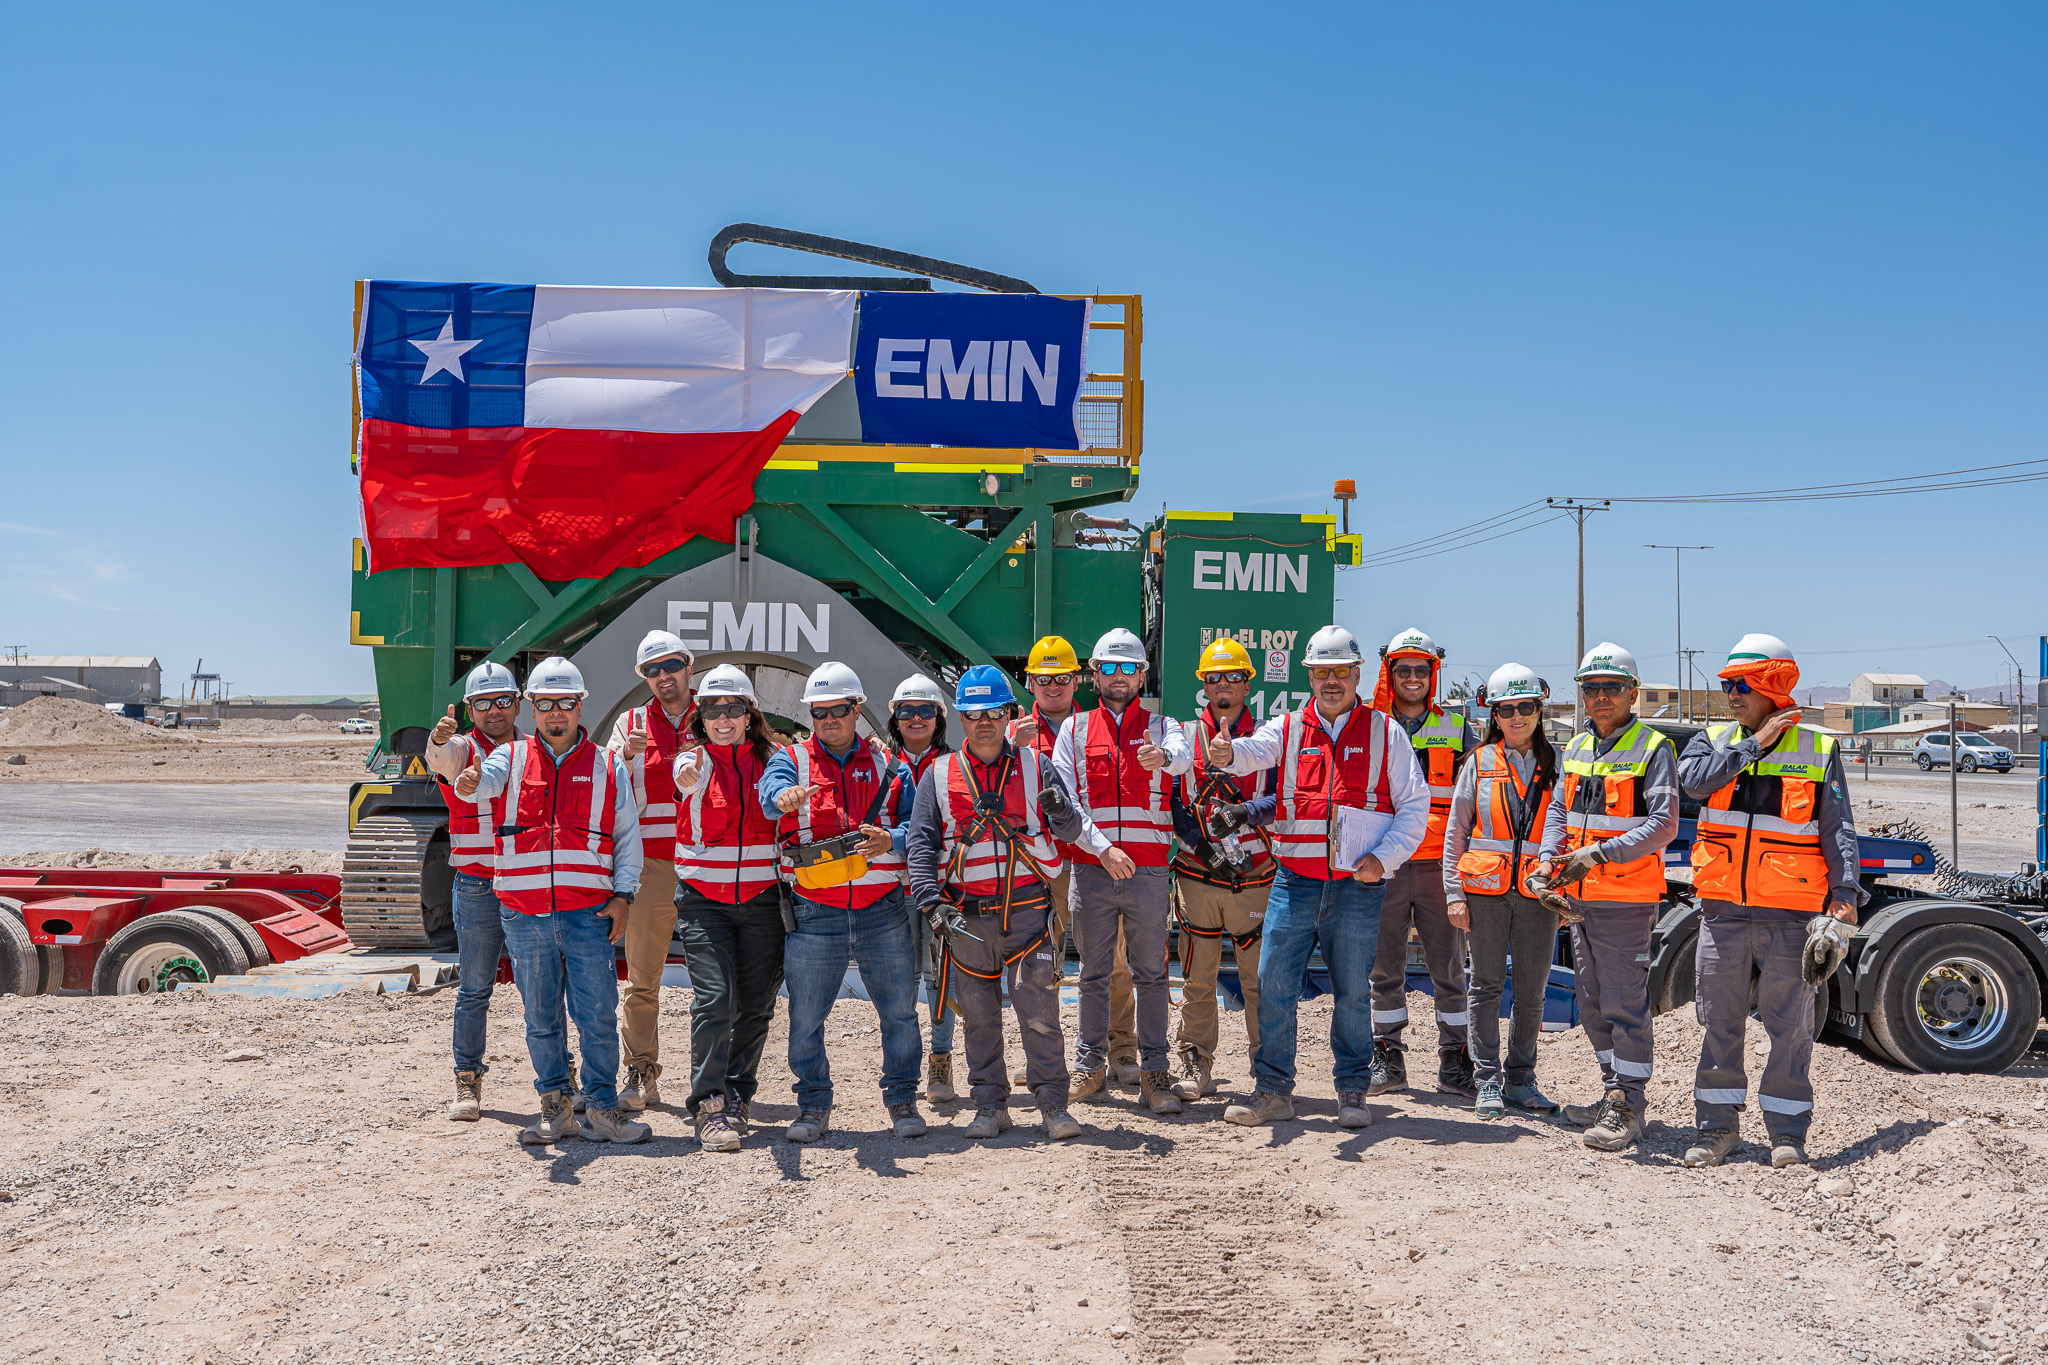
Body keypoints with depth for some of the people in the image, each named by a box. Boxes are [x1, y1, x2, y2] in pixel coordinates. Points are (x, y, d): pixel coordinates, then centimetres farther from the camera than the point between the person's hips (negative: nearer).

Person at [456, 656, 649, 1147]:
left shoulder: (607, 767, 8)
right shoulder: (512, 758, 8)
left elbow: (628, 836, 9)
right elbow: (486, 778, -15)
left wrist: (622, 894, -1)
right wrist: (469, 781, -39)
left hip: (589, 912, -1)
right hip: (525, 913, 1)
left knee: (598, 1014, -3)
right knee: (542, 1017, 9)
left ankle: (601, 1109, 8)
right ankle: (555, 1108, 19)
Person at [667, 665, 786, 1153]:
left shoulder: (772, 760, 5)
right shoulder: (692, 762, 0)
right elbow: (684, 779, -22)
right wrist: (688, 778, -48)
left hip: (761, 899, 2)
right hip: (703, 899, -2)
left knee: (756, 1006, 6)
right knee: (714, 998, -13)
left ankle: (736, 1096, 22)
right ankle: (708, 1105, -5)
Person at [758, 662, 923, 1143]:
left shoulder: (887, 765, 12)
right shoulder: (792, 759, 7)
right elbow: (770, 791, -16)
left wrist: (890, 841, -18)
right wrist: (785, 796, -41)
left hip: (883, 910, 1)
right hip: (814, 913, -1)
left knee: (900, 1011, 5)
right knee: (805, 1017, 3)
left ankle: (902, 1100, 22)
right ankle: (814, 1107, 19)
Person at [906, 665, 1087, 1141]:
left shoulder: (1035, 766, 5)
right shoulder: (940, 775, 6)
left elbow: (1070, 832, 4)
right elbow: (920, 842, 0)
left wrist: (1061, 812, -20)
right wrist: (931, 902, -14)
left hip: (1027, 910, -1)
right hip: (966, 917, 1)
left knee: (1039, 1012, -5)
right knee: (978, 1017, 9)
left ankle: (1053, 1104, 5)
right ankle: (989, 1106, 20)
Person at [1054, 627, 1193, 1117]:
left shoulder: (1160, 726, 7)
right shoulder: (1075, 730, 9)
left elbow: (1181, 755, -19)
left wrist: (1162, 756, -43)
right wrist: (1102, 848, -13)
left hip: (1148, 870, -1)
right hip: (1090, 870, 1)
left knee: (1151, 973, 2)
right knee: (1093, 972, 9)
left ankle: (1154, 1071, 10)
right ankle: (1090, 1064, 22)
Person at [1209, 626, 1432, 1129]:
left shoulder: (1385, 732, 6)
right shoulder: (1288, 728, 7)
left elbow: (1414, 805, 5)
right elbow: (1256, 751, -14)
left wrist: (1383, 858, -9)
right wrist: (1229, 754, -39)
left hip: (1358, 886, -1)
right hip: (1295, 883, 1)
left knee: (1353, 993, 6)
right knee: (1273, 987, -1)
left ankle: (1353, 1093, 20)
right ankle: (1273, 1092, 11)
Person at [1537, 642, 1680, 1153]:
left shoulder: (1653, 749, -8)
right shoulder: (1576, 748, 13)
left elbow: (1663, 824, -16)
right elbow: (1559, 810, 17)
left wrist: (1597, 854, -23)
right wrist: (1550, 859, -1)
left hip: (1627, 900, -7)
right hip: (1581, 899, 7)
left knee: (1624, 1003, -4)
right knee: (1592, 1002, 15)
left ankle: (1628, 1106, 5)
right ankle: (1613, 1092, 28)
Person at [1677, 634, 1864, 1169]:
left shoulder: (1818, 750, 2)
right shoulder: (1713, 741, 9)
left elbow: (1838, 829, 0)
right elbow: (1694, 779, -13)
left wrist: (1845, 893, -10)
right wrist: (1755, 743, -10)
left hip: (1789, 914, -2)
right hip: (1723, 910, 2)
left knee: (1789, 1025, 3)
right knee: (1719, 1021, 7)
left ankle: (1787, 1130, 16)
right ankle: (1717, 1125, 18)